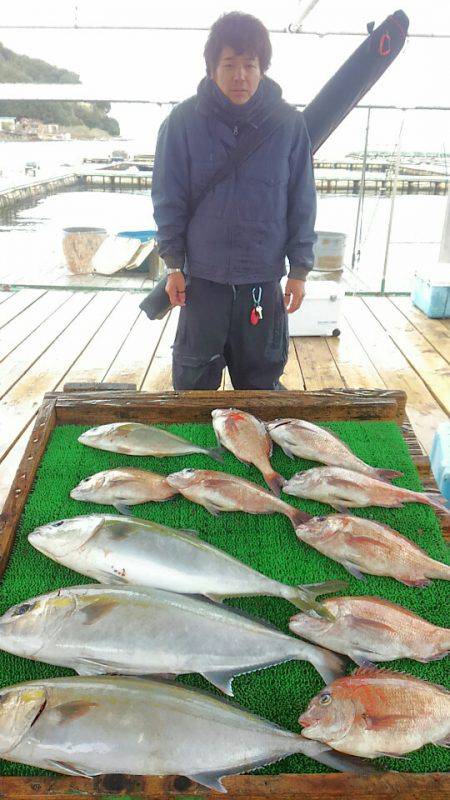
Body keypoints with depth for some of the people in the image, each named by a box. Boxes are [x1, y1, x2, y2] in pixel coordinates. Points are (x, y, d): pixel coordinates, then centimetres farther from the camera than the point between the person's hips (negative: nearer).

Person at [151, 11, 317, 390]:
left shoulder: (289, 123, -2)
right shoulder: (184, 120, -4)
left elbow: (302, 202, 2)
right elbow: (169, 198, 1)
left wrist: (299, 270, 0)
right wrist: (174, 264, -2)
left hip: (264, 276, 1)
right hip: (202, 276, 0)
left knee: (261, 379, 13)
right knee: (194, 383, 11)